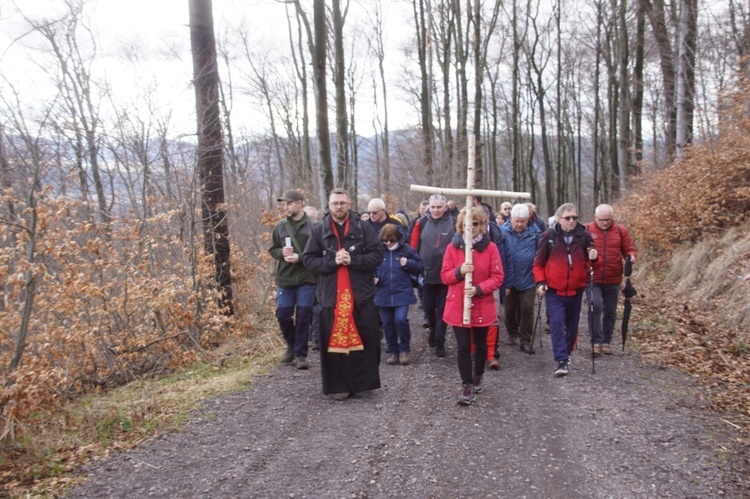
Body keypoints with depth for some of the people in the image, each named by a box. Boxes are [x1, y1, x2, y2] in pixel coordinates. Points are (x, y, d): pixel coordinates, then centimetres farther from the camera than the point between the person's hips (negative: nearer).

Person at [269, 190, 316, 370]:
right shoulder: (280, 227, 7)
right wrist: (282, 252, -9)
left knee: (303, 317, 1)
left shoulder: (313, 226, -6)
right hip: (284, 279, 4)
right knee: (282, 315, 5)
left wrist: (300, 257, -19)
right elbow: (272, 250, 13)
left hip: (306, 280, -4)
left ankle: (300, 354, 12)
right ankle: (292, 346, 30)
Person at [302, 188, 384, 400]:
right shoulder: (319, 231, 6)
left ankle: (364, 382, 18)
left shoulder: (363, 228, 2)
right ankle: (339, 385, 14)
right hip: (331, 296, 1)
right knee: (334, 341, 4)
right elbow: (308, 259, 2)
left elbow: (377, 254, -3)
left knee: (366, 339, 4)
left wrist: (352, 260, -16)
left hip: (361, 294, -1)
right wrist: (332, 262, -14)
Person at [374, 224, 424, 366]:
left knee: (401, 319, -14)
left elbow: (420, 267, 3)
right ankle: (392, 351, 25)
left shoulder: (406, 249, -4)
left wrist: (408, 263, -15)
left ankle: (404, 349, 7)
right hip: (383, 294, 3)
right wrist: (373, 277, -8)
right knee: (387, 324, 10)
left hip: (402, 293, -2)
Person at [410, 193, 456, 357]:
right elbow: (414, 246, 1)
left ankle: (439, 341, 13)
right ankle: (433, 331, 40)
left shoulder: (453, 223, -8)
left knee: (442, 309, 6)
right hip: (426, 274, 2)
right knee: (428, 307, 16)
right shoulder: (422, 223, -3)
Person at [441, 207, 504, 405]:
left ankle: (478, 377, 39)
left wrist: (479, 289, -21)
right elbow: (445, 276, -1)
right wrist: (459, 271, -22)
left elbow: (497, 277, -6)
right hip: (458, 306, 0)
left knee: (481, 344, 17)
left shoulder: (490, 248, -5)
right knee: (463, 347, -2)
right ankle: (467, 386, 8)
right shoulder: (452, 247, -2)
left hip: (482, 307, 0)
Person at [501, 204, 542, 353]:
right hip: (509, 279, 0)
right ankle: (513, 333, 38)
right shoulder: (503, 231, -12)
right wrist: (504, 280, -13)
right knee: (510, 309, 15)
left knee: (527, 309, 1)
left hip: (528, 279, 0)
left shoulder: (534, 231, -6)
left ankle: (526, 340, 12)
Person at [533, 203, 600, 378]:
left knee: (572, 324, 12)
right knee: (557, 323, -14)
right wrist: (540, 282, -10)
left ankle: (566, 355, 31)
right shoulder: (549, 236, -5)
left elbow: (594, 264, 5)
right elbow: (538, 262, 1)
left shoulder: (584, 236, -1)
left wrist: (595, 258, -18)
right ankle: (562, 360, -13)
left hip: (576, 290, 2)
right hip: (554, 291, -2)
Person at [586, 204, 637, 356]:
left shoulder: (621, 231, 3)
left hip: (613, 280, 3)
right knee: (595, 307, -17)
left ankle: (606, 341, 25)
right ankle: (596, 341, -7)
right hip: (592, 279, -3)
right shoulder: (586, 230, -3)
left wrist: (631, 256, -12)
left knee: (610, 312, 11)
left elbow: (629, 249, 9)